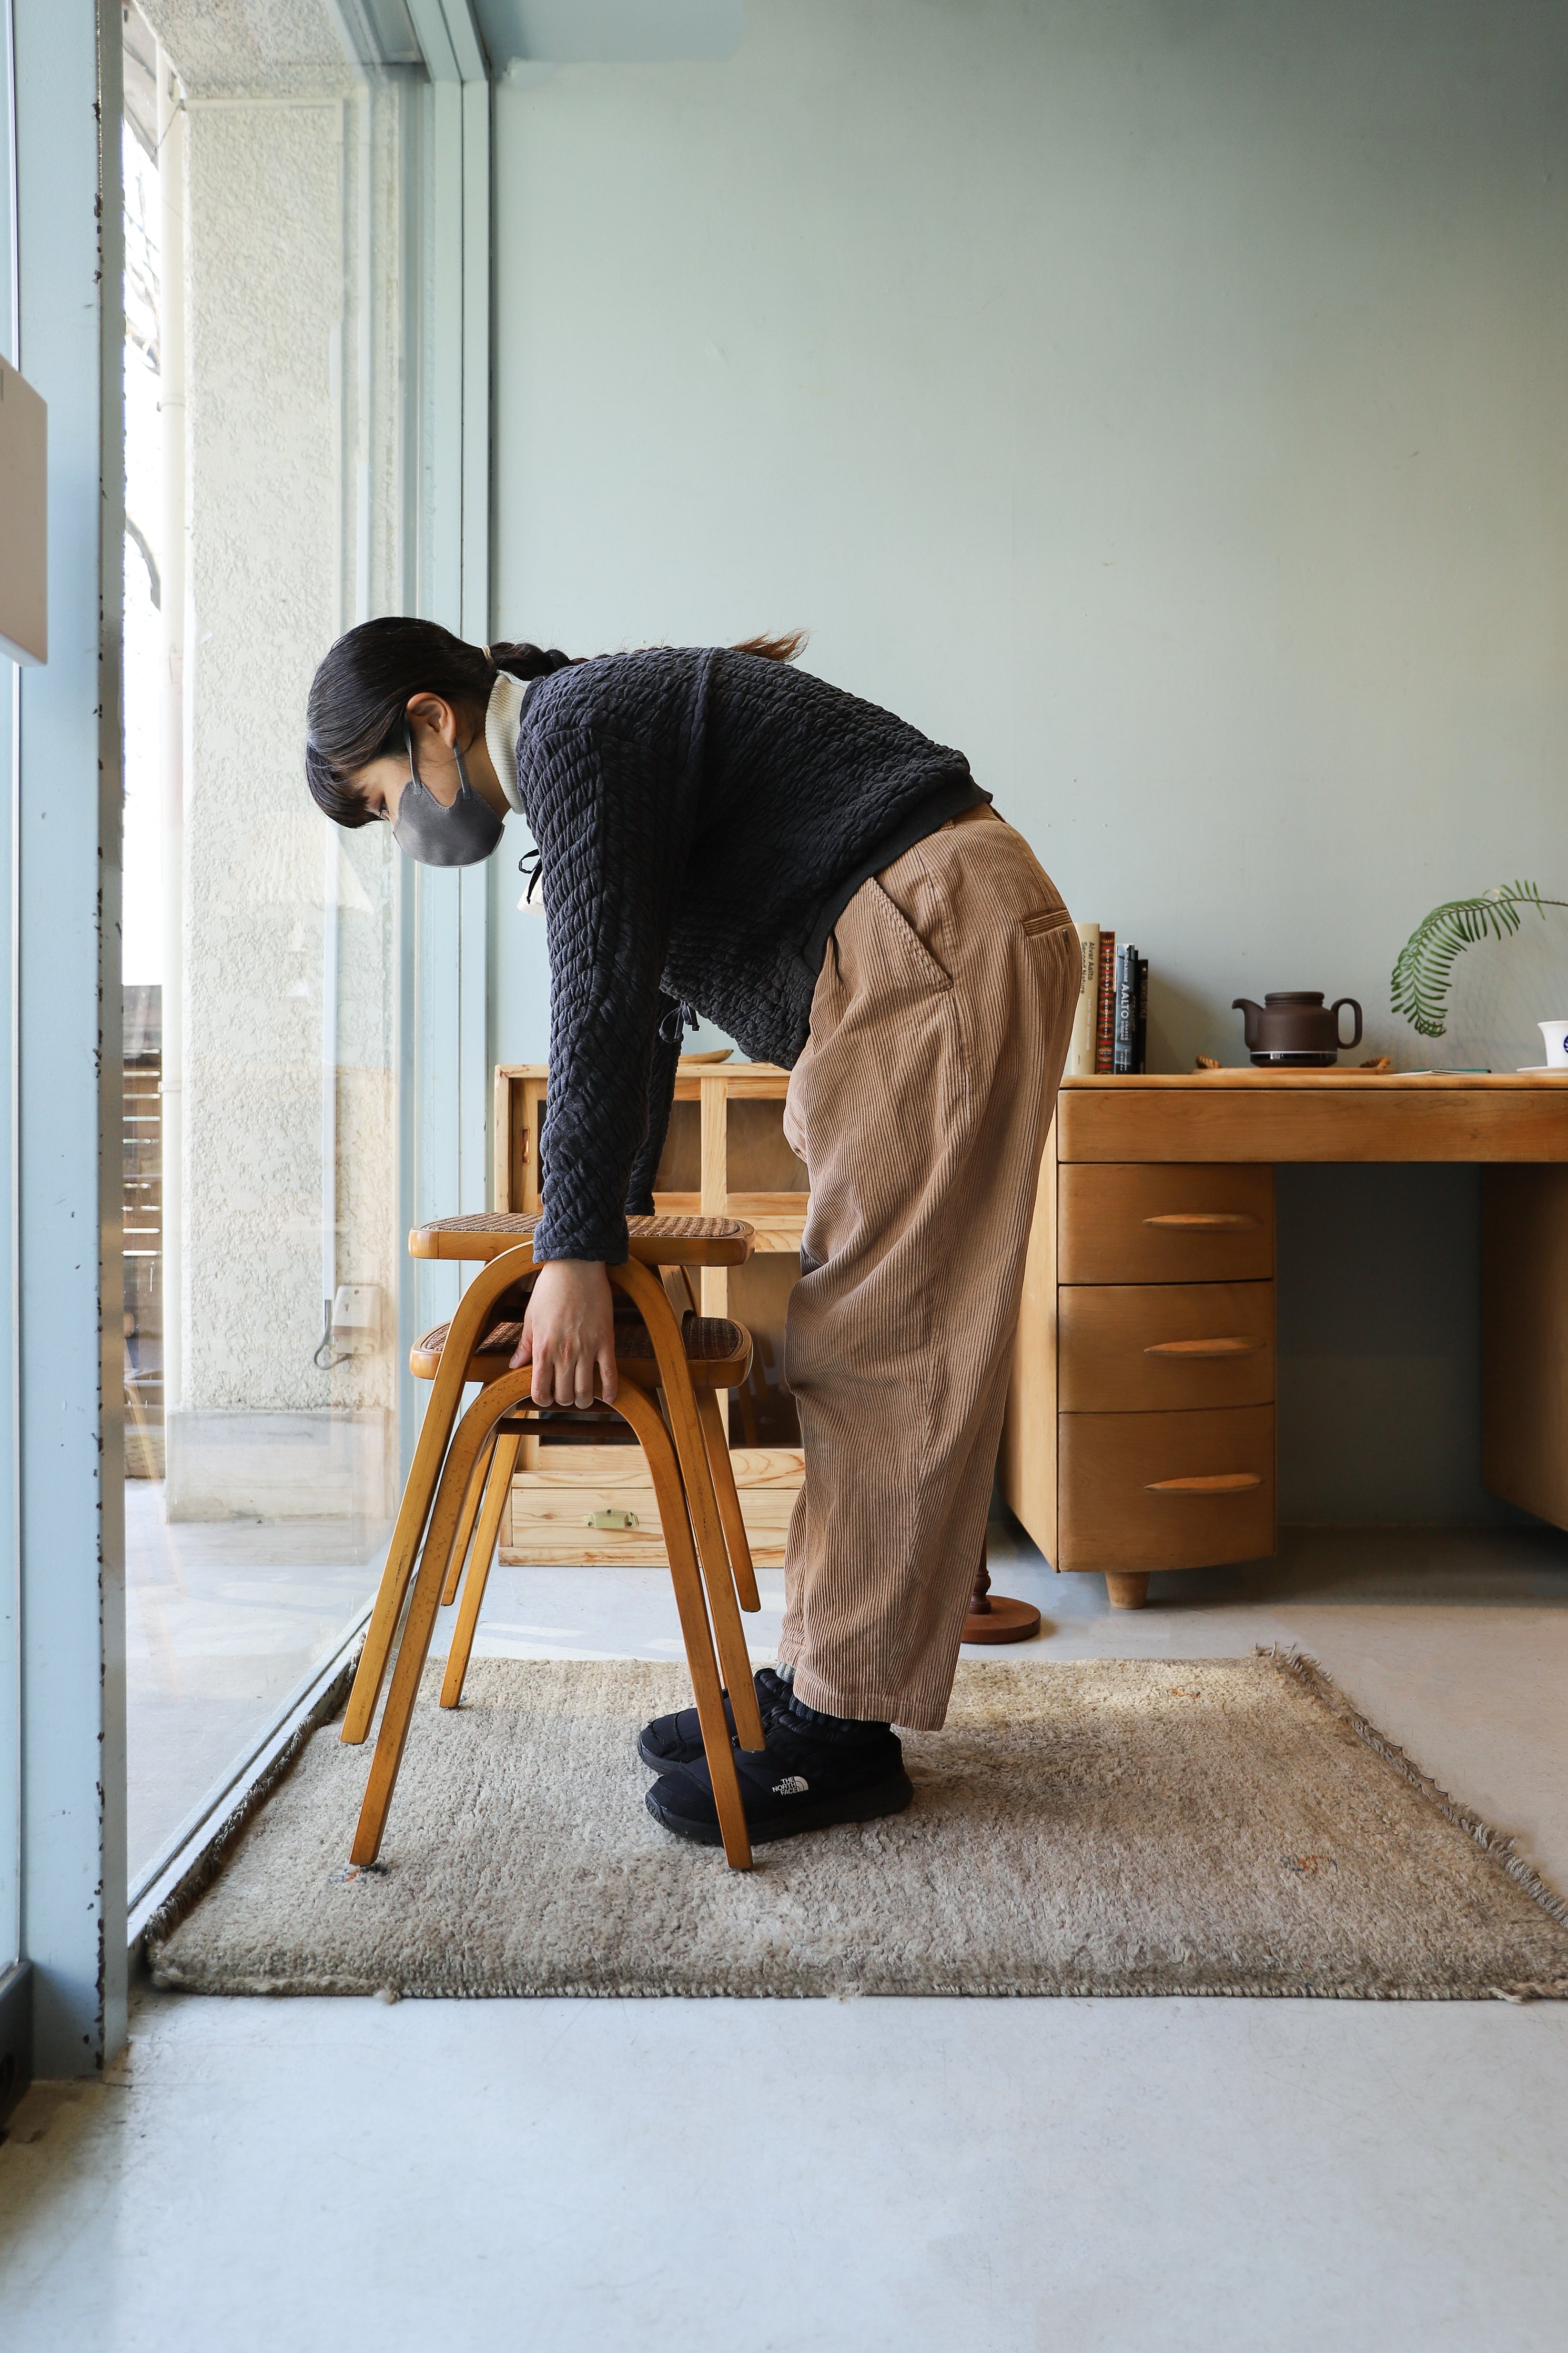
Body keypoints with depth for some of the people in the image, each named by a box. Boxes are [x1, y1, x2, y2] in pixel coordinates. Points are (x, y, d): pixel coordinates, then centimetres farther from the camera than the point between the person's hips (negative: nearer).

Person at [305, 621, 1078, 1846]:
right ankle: (823, 1680, 16)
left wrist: (576, 1251, -18)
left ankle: (848, 1731, -2)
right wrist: (617, 1209, 36)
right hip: (926, 957, 11)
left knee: (881, 1351, -10)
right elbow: (640, 997, 29)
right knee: (859, 1344, 9)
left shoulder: (572, 729, -9)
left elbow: (604, 995, -18)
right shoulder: (591, 735, 22)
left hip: (945, 943, -11)